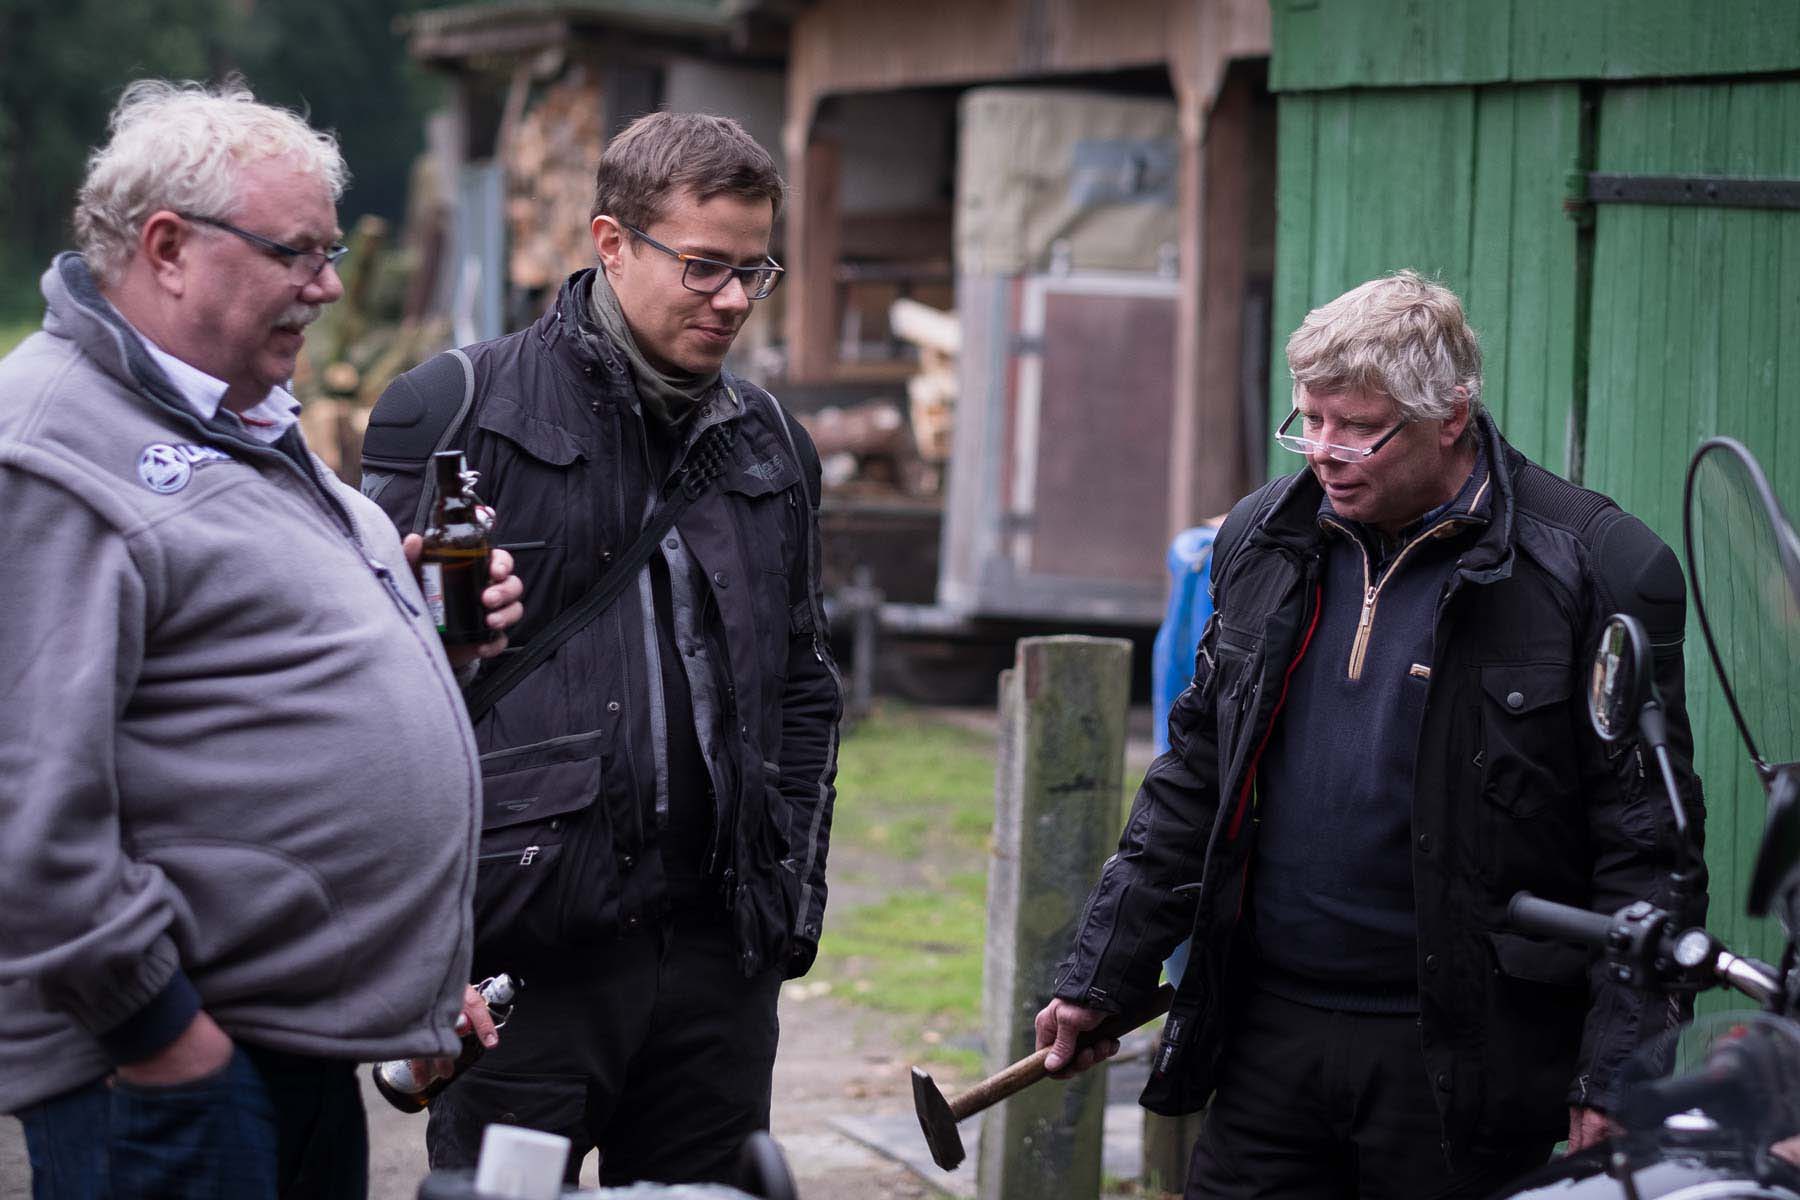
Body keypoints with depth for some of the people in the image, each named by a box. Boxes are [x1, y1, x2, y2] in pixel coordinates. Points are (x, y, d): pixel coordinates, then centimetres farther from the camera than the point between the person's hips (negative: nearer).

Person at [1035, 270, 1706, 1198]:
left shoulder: (1597, 569, -8)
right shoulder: (1263, 538, 10)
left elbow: (1645, 848, -8)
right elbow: (1192, 785, 17)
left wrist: (1618, 1079, -13)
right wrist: (1098, 979, 14)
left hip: (1465, 1056, -5)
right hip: (1271, 1032, 5)